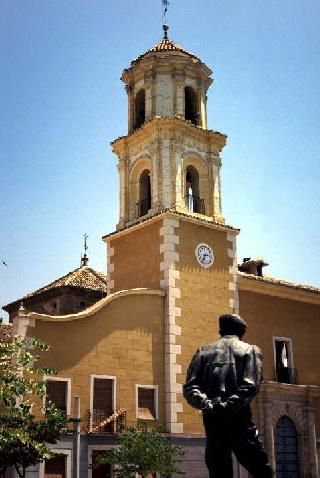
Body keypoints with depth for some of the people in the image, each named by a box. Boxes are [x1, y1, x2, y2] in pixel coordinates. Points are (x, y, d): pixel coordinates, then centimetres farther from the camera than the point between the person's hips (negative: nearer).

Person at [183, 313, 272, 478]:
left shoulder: (203, 352, 15)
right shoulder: (250, 350, 9)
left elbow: (189, 387, 1)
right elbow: (250, 386, -10)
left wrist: (207, 404, -11)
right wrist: (228, 406, -15)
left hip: (212, 419, 3)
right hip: (239, 418, -3)